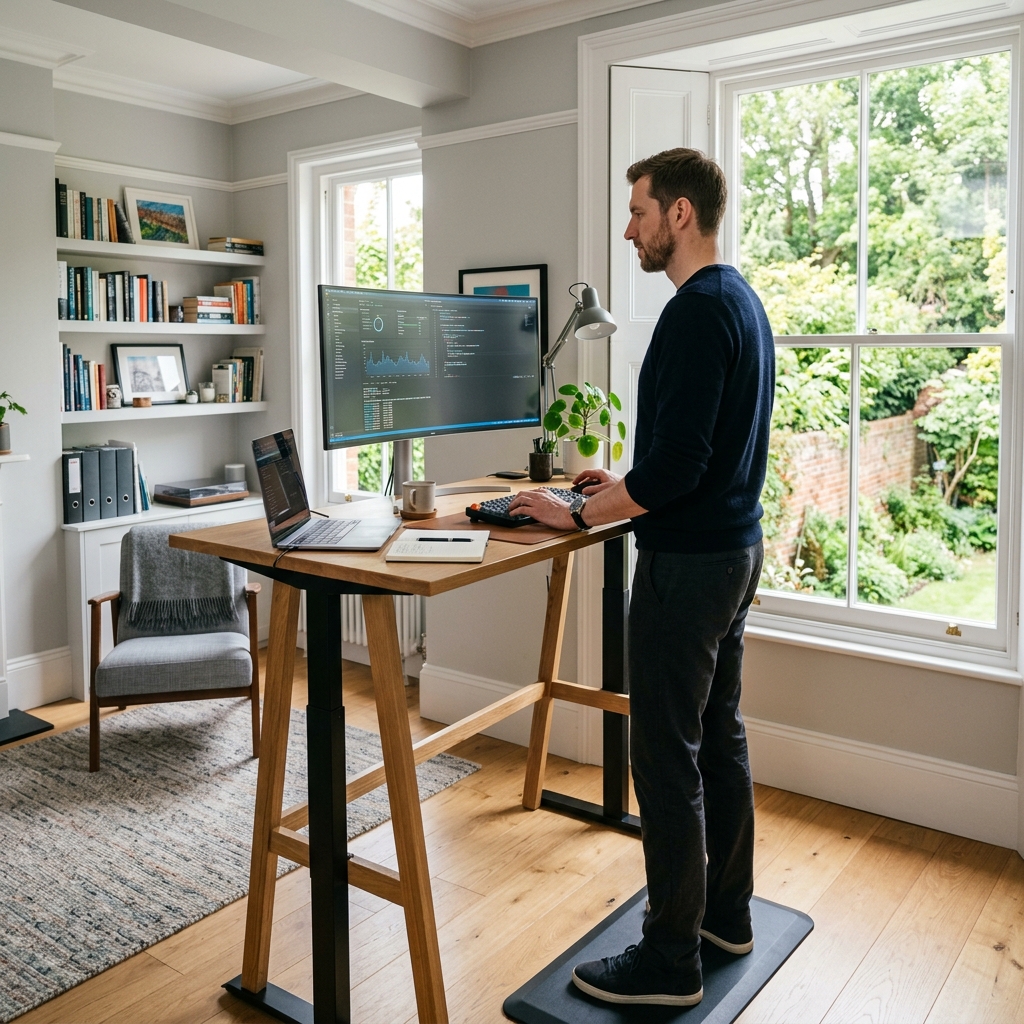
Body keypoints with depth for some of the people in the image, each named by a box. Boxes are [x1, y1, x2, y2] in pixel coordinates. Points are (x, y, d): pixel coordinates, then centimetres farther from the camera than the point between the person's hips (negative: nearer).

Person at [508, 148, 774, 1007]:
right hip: (736, 549, 10)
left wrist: (582, 514, -12)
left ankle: (670, 960, 14)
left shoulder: (697, 313, -19)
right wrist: (623, 485, 20)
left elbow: (676, 464, -25)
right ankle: (726, 911, 33)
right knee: (719, 737, 18)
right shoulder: (743, 302, 13)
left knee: (666, 758, 0)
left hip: (687, 563, -10)